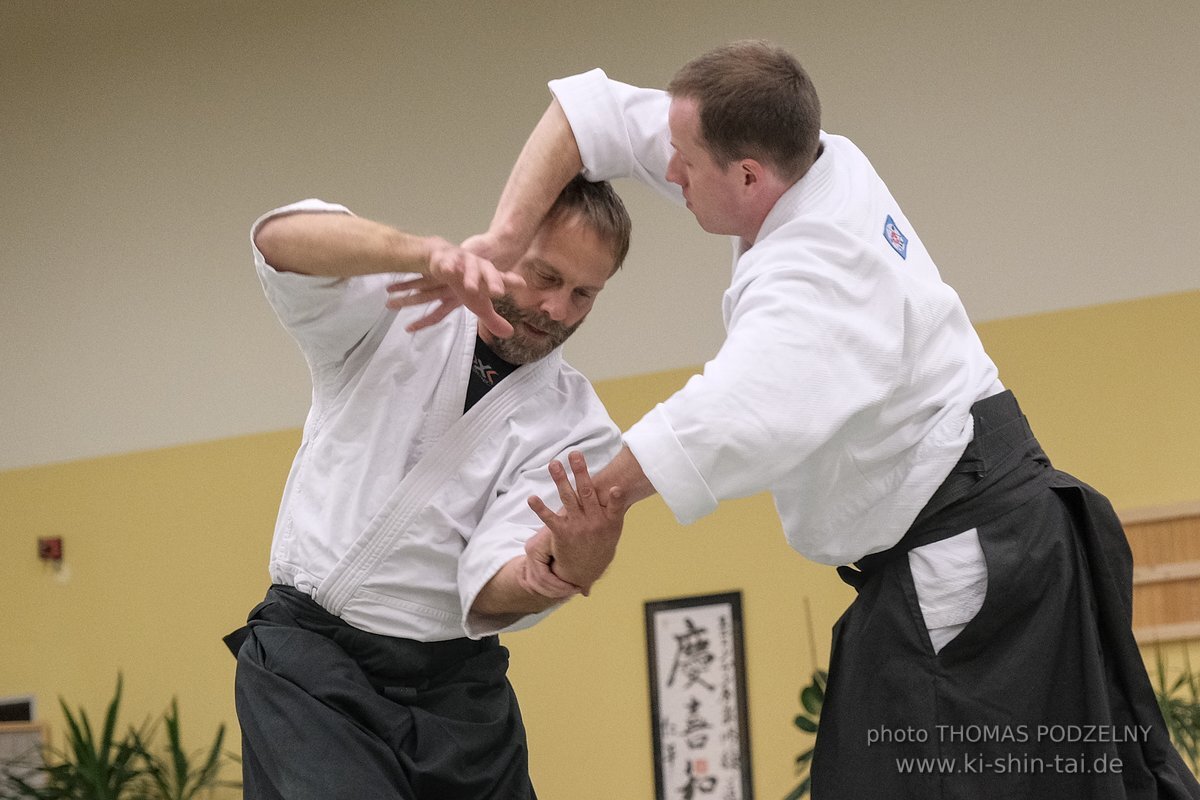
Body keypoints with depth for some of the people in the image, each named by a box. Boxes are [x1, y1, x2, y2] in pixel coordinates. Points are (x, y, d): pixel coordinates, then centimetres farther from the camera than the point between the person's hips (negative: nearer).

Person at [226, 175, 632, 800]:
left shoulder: (575, 427, 2)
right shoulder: (393, 311, 3)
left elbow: (492, 587, -10)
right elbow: (279, 239, -16)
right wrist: (425, 253, -33)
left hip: (454, 688, 2)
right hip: (311, 655, -2)